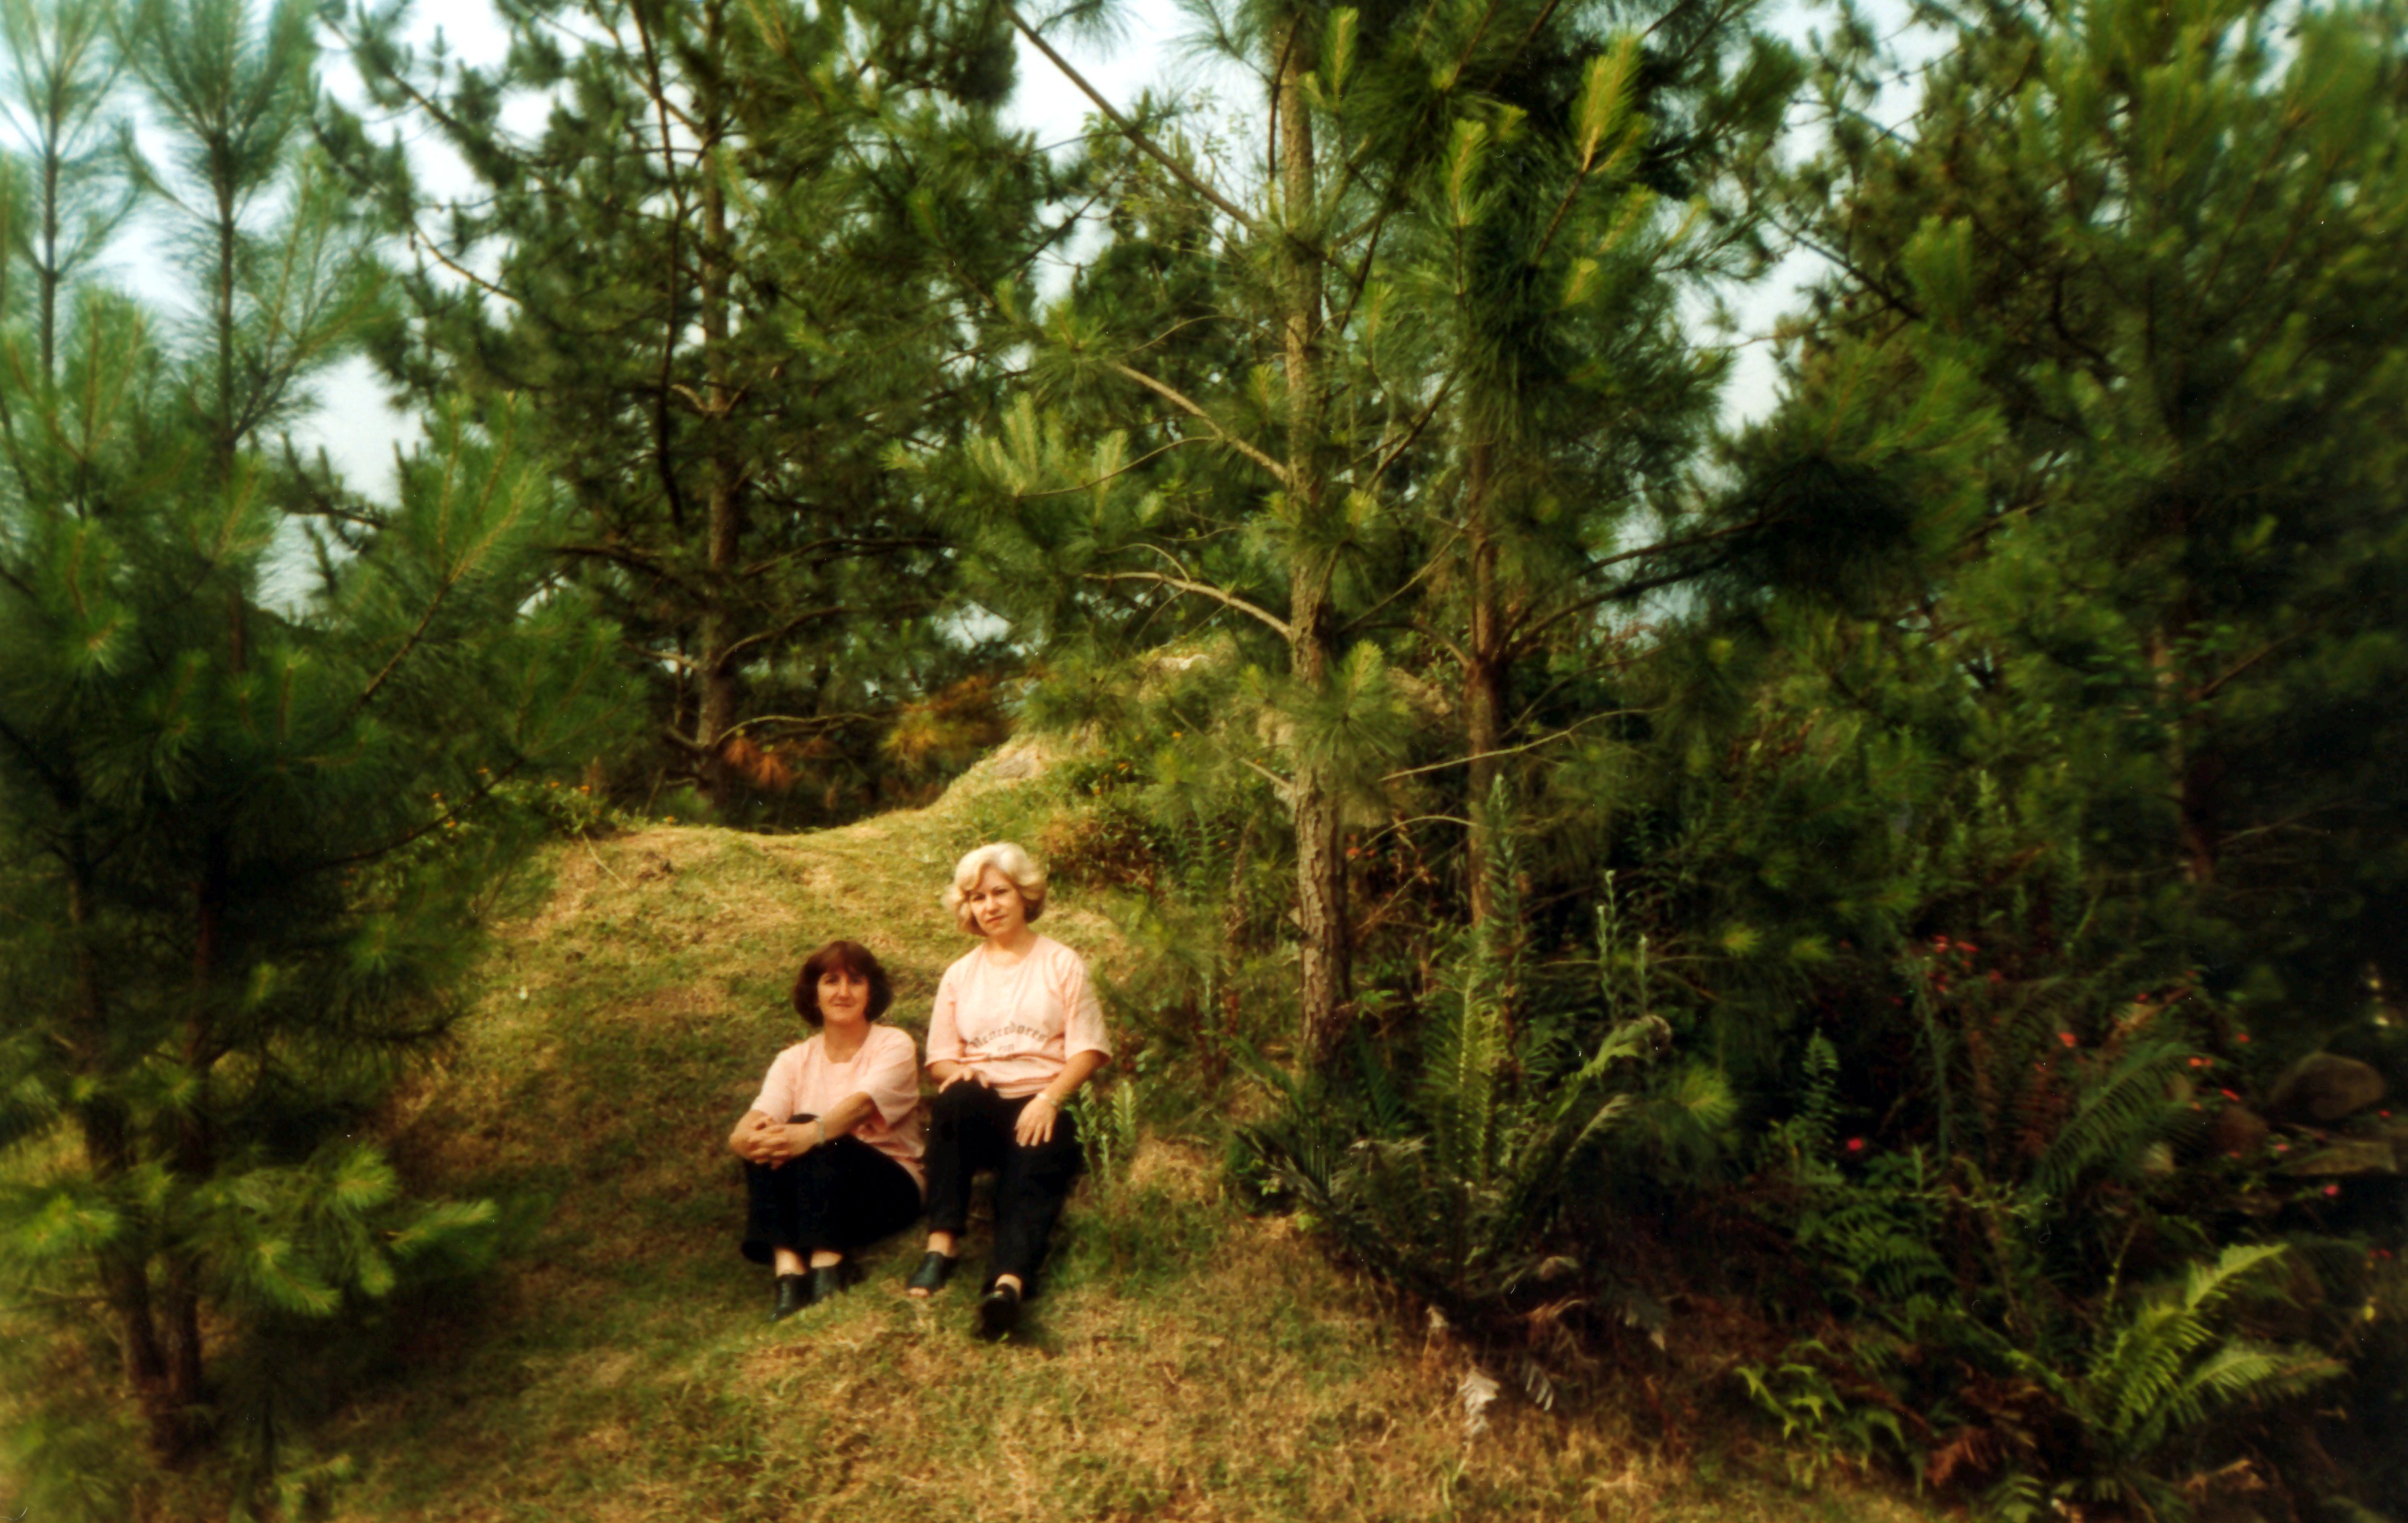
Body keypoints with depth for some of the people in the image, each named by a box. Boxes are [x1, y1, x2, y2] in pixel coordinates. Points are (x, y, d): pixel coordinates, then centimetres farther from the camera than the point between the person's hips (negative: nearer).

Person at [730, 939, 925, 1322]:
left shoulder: (894, 1045, -1)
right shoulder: (794, 1060, 9)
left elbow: (861, 1104, -22)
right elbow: (742, 1132, -9)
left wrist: (812, 1133, -43)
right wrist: (750, 1137, -34)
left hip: (890, 1187, -3)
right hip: (804, 1194, 3)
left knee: (809, 1134, -29)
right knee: (765, 1142, -25)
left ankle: (827, 1265, -37)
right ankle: (788, 1270, -36)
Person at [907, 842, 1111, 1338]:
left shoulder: (1062, 963, 12)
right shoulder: (961, 975, 21)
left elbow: (1088, 1050, 2)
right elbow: (940, 1058, 16)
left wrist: (1049, 1099, -16)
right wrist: (960, 1072, -10)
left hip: (1041, 1105, -2)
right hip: (983, 1106, 2)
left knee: (1036, 1167, -34)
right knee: (955, 1100, -34)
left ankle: (1008, 1283, -58)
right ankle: (940, 1245, -38)